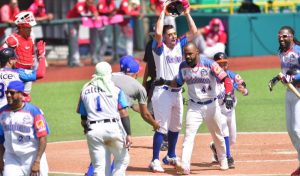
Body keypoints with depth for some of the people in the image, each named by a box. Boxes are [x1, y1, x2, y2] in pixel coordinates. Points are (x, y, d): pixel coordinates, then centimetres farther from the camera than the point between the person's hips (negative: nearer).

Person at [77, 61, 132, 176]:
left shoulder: (85, 91, 11)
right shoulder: (115, 89, 3)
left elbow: (83, 118, 10)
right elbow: (123, 113, -5)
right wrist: (128, 134, -8)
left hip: (93, 130, 2)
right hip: (114, 127, -2)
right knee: (122, 160, 15)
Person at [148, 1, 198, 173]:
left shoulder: (179, 45, 10)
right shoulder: (160, 48, -7)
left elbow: (193, 32, 11)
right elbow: (158, 33, -26)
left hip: (177, 92, 7)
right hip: (163, 92, -7)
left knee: (175, 126, 17)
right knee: (162, 127, -11)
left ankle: (171, 156, 32)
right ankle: (155, 161, -10)